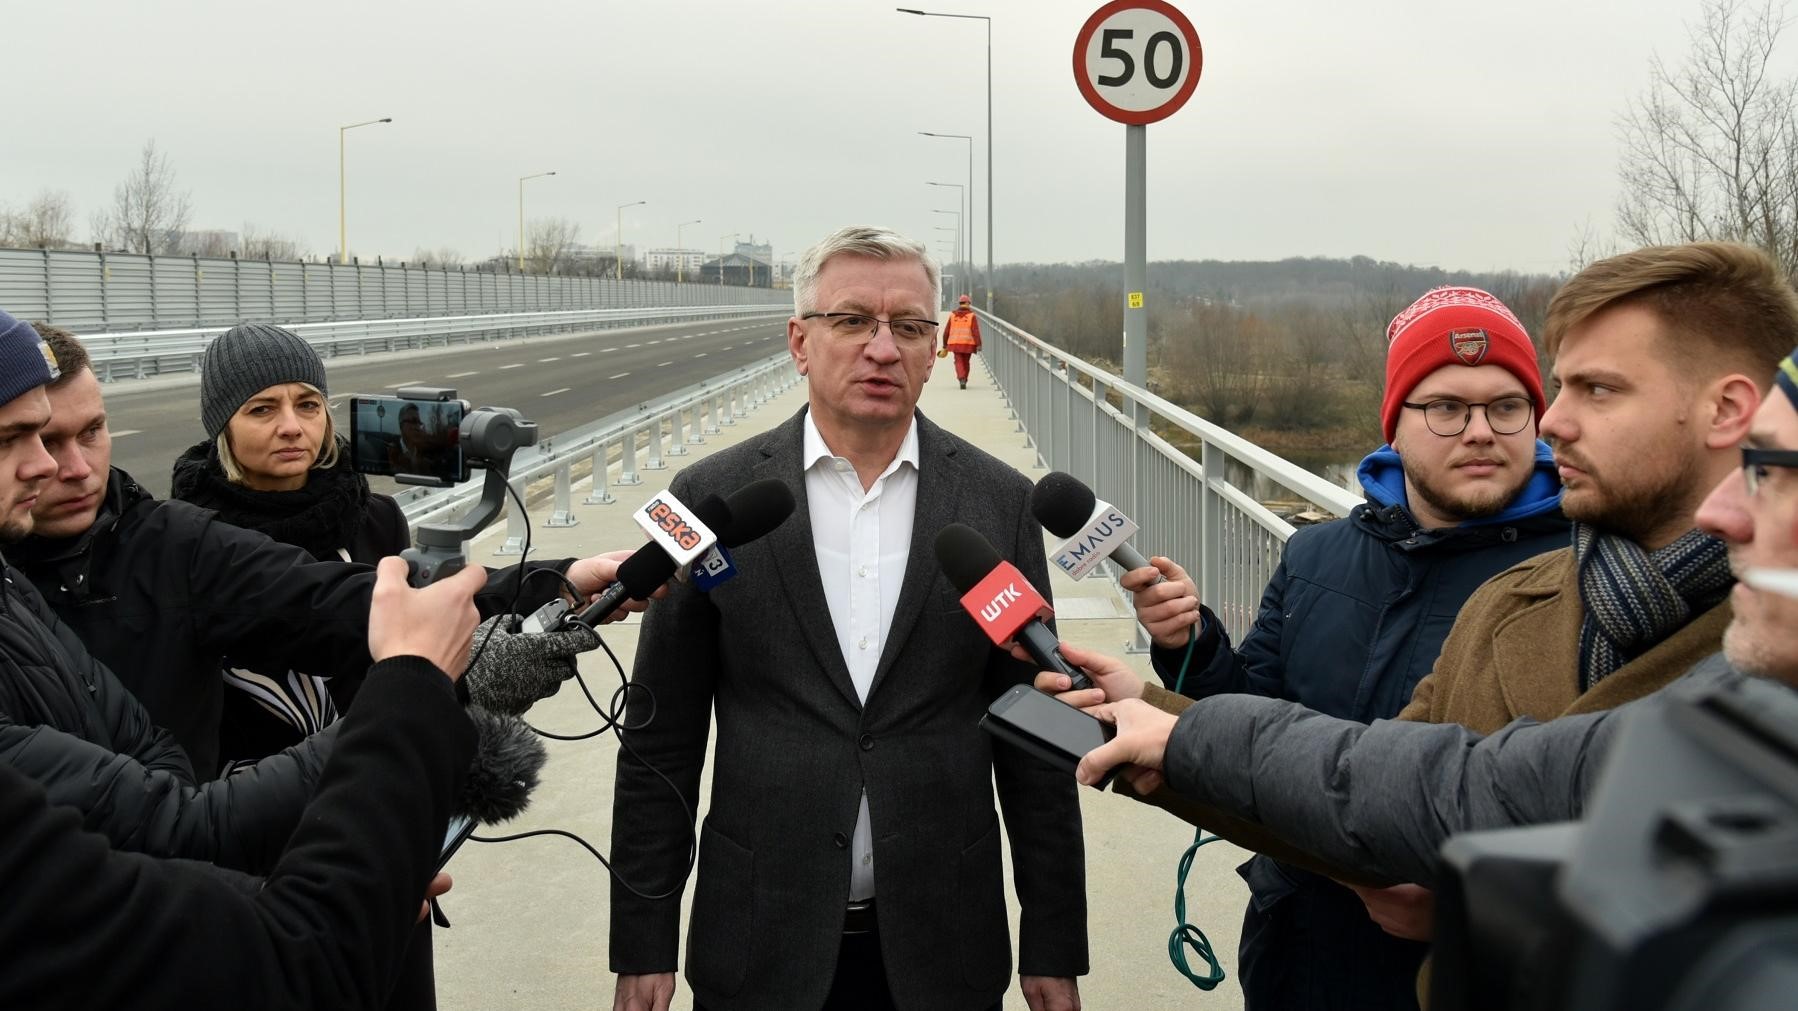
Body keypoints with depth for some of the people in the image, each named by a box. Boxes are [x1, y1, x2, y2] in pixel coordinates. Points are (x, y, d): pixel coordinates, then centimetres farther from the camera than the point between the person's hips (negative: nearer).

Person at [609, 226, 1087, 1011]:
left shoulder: (999, 502, 0)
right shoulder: (711, 497, -3)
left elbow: (1033, 740, 3)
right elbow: (661, 744, 0)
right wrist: (641, 946, -1)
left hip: (944, 947, 1)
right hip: (760, 945, -1)